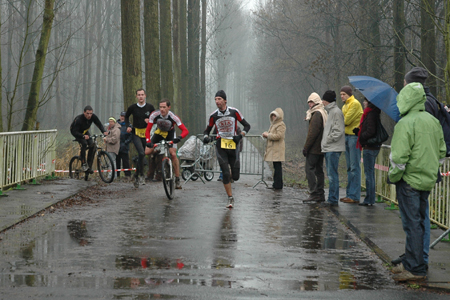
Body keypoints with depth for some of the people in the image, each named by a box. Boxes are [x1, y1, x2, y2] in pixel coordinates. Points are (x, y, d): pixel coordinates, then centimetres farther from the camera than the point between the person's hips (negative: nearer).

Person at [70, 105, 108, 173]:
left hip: (85, 132, 5)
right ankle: (83, 164, -25)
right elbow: (74, 132, -38)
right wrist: (83, 136, -55)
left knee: (92, 146, -15)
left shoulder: (93, 116, -23)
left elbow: (99, 124, -12)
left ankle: (89, 166, -6)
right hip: (77, 133, -5)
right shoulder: (78, 119, -37)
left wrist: (104, 131, -33)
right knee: (84, 143, -31)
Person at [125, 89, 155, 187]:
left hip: (146, 134, 2)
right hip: (136, 134, -2)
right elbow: (126, 117, 16)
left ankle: (136, 176, 27)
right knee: (141, 153, -22)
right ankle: (141, 175, -12)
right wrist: (128, 126, 1)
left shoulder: (150, 107, -1)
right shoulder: (132, 107, -3)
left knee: (141, 155, 11)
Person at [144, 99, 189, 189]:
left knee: (173, 154, -19)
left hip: (170, 133, -2)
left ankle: (177, 180, -12)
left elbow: (185, 130, -33)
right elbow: (148, 130, -23)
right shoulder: (154, 115, -29)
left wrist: (179, 137, -54)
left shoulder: (173, 117, -32)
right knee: (147, 152, -16)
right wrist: (148, 142, -40)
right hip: (159, 132, 2)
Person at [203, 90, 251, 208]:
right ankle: (230, 199, 0)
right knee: (225, 174, -11)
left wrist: (240, 136, -14)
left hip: (233, 145, 0)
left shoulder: (234, 112, -5)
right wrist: (205, 137, -11)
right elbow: (207, 130, 11)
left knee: (235, 176, 2)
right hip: (220, 146, 0)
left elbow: (247, 126, 2)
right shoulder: (213, 115, -1)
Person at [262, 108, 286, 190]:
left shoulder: (281, 125, -10)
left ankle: (278, 185, -8)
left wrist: (268, 135, -13)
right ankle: (276, 184, 14)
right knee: (275, 167, 11)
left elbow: (278, 136, -20)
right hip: (273, 148, 10)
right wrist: (266, 134, 7)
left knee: (277, 166, -9)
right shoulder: (273, 124, 20)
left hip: (277, 149, -10)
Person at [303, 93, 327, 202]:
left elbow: (313, 133, -20)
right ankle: (320, 194, 13)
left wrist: (306, 147, -16)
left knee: (309, 168, -8)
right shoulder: (324, 113, 18)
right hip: (321, 148, 10)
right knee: (319, 170, 11)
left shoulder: (317, 114, -14)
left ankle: (314, 194, -11)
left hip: (314, 148, -10)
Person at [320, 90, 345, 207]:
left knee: (332, 174, -9)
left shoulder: (336, 112, -11)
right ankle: (332, 199, 15)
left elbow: (338, 131, -17)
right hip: (329, 148, 10)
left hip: (333, 149, -10)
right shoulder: (330, 111, 20)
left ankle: (333, 199, -8)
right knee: (331, 174, 11)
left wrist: (327, 140, -13)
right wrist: (325, 141, 13)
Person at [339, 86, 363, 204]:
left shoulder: (355, 104, -10)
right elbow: (344, 121, 15)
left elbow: (346, 120, -16)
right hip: (347, 136, 10)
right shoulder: (345, 105, 19)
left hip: (354, 136, -10)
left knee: (354, 167, -8)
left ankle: (354, 196, -8)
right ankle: (349, 194, 16)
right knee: (349, 167, 11)